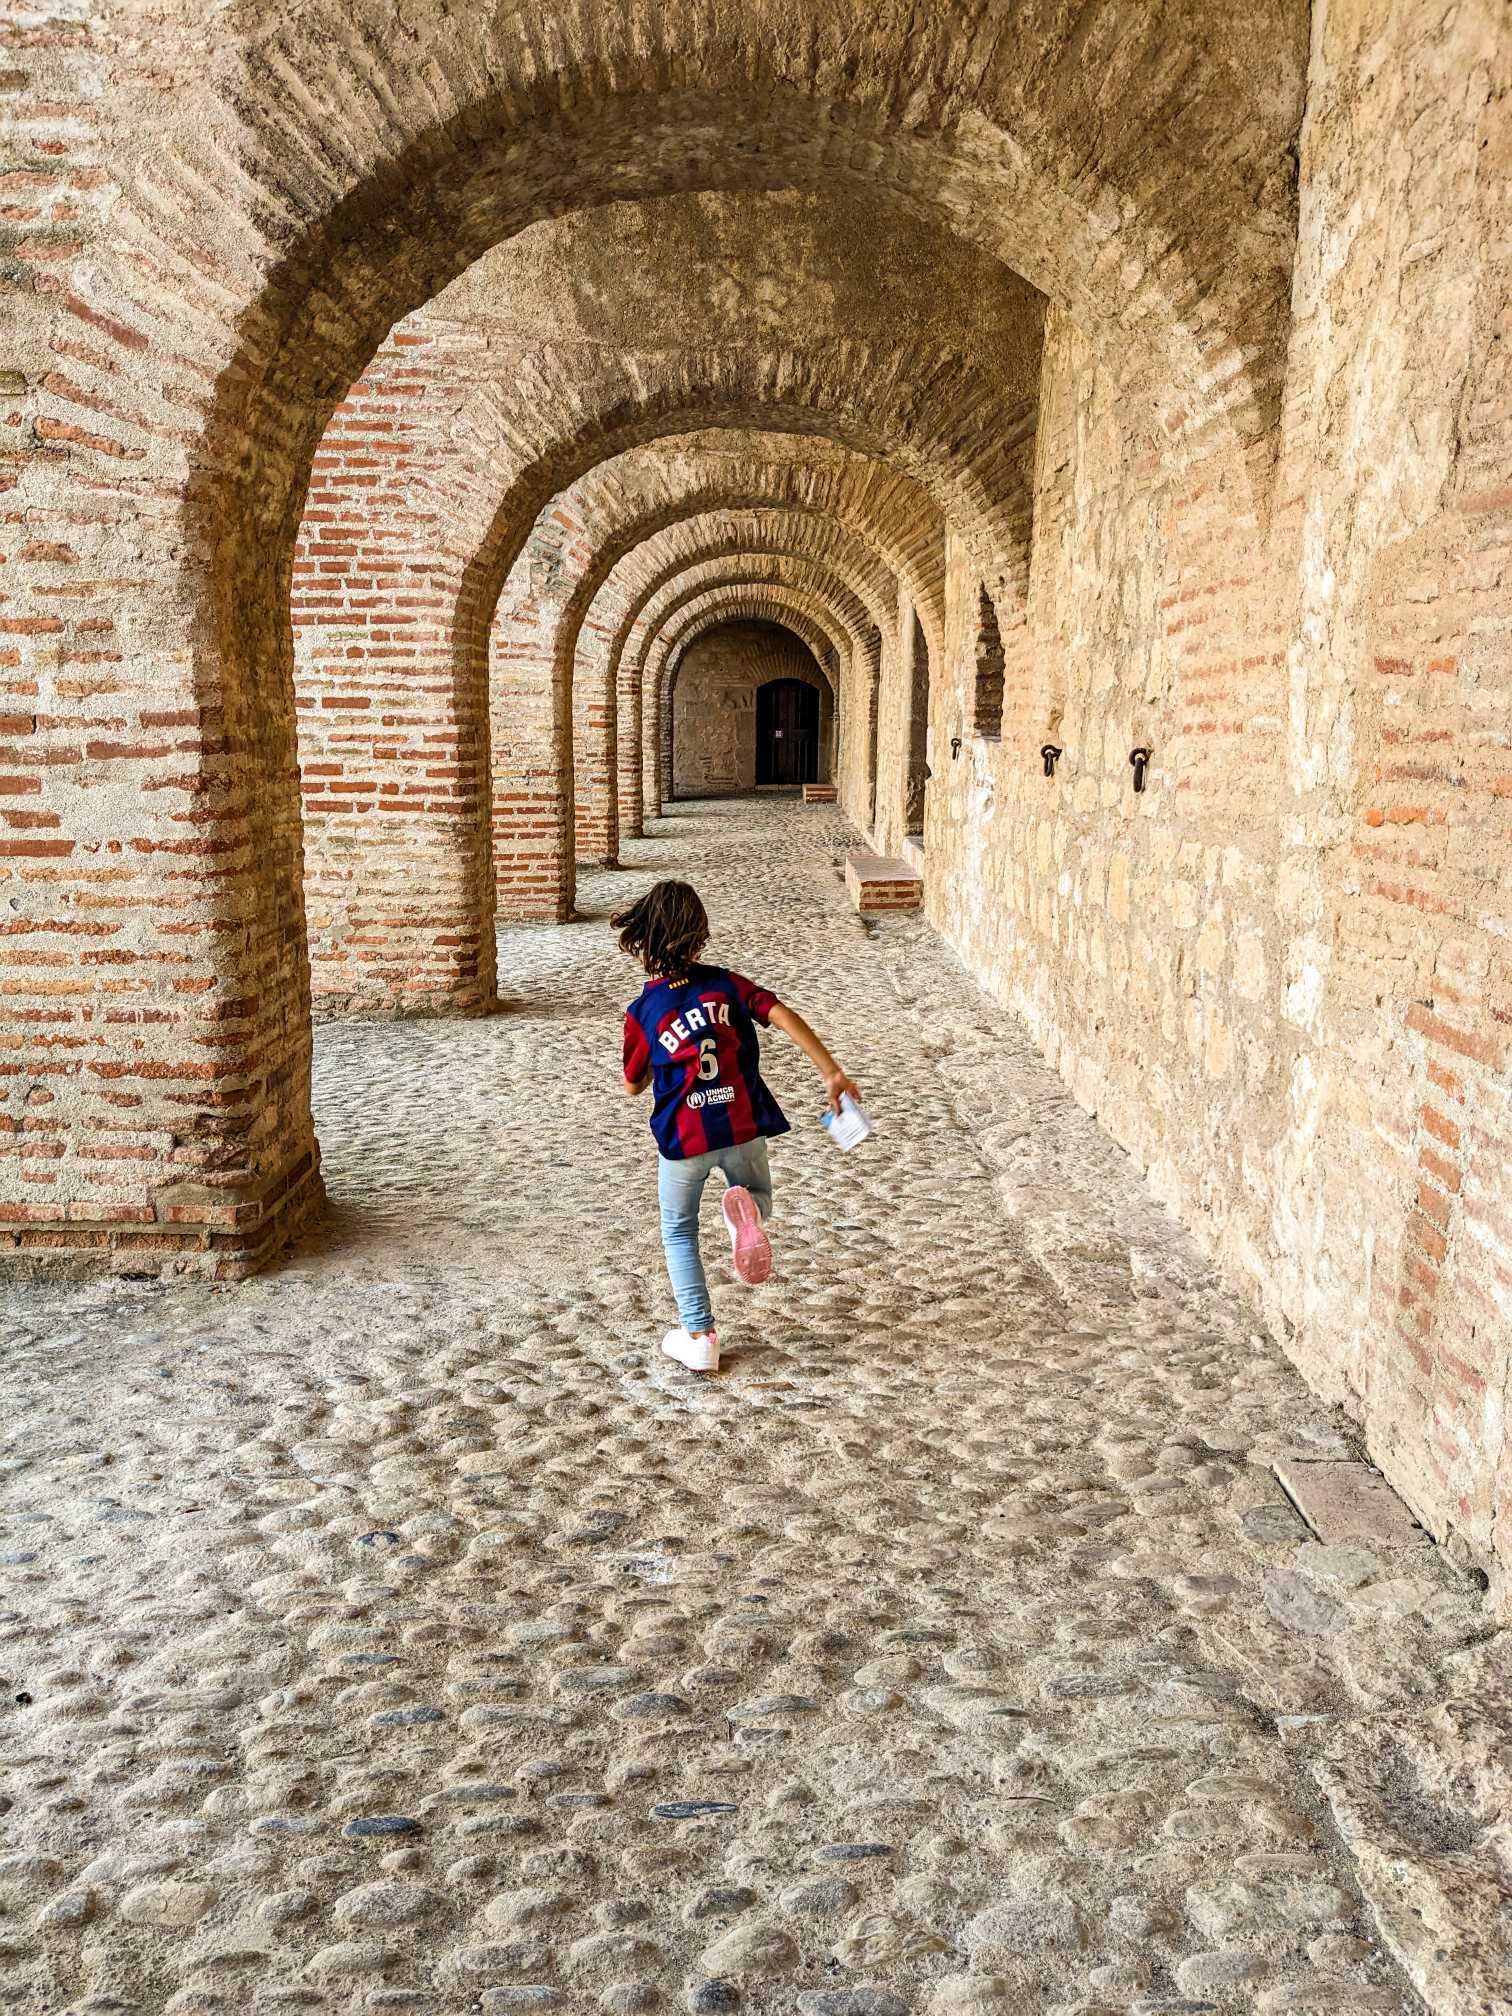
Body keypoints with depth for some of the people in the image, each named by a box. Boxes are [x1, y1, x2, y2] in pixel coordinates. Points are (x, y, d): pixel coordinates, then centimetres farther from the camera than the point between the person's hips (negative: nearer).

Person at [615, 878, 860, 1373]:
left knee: (679, 1232, 20)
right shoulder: (724, 984, -1)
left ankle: (699, 1336, 16)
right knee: (758, 1195, 28)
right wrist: (832, 1073, -10)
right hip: (742, 1128, 1)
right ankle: (745, 1211, -11)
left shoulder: (642, 1012, -4)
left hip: (684, 1138, -1)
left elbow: (633, 1085, 6)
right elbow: (785, 1018, -11)